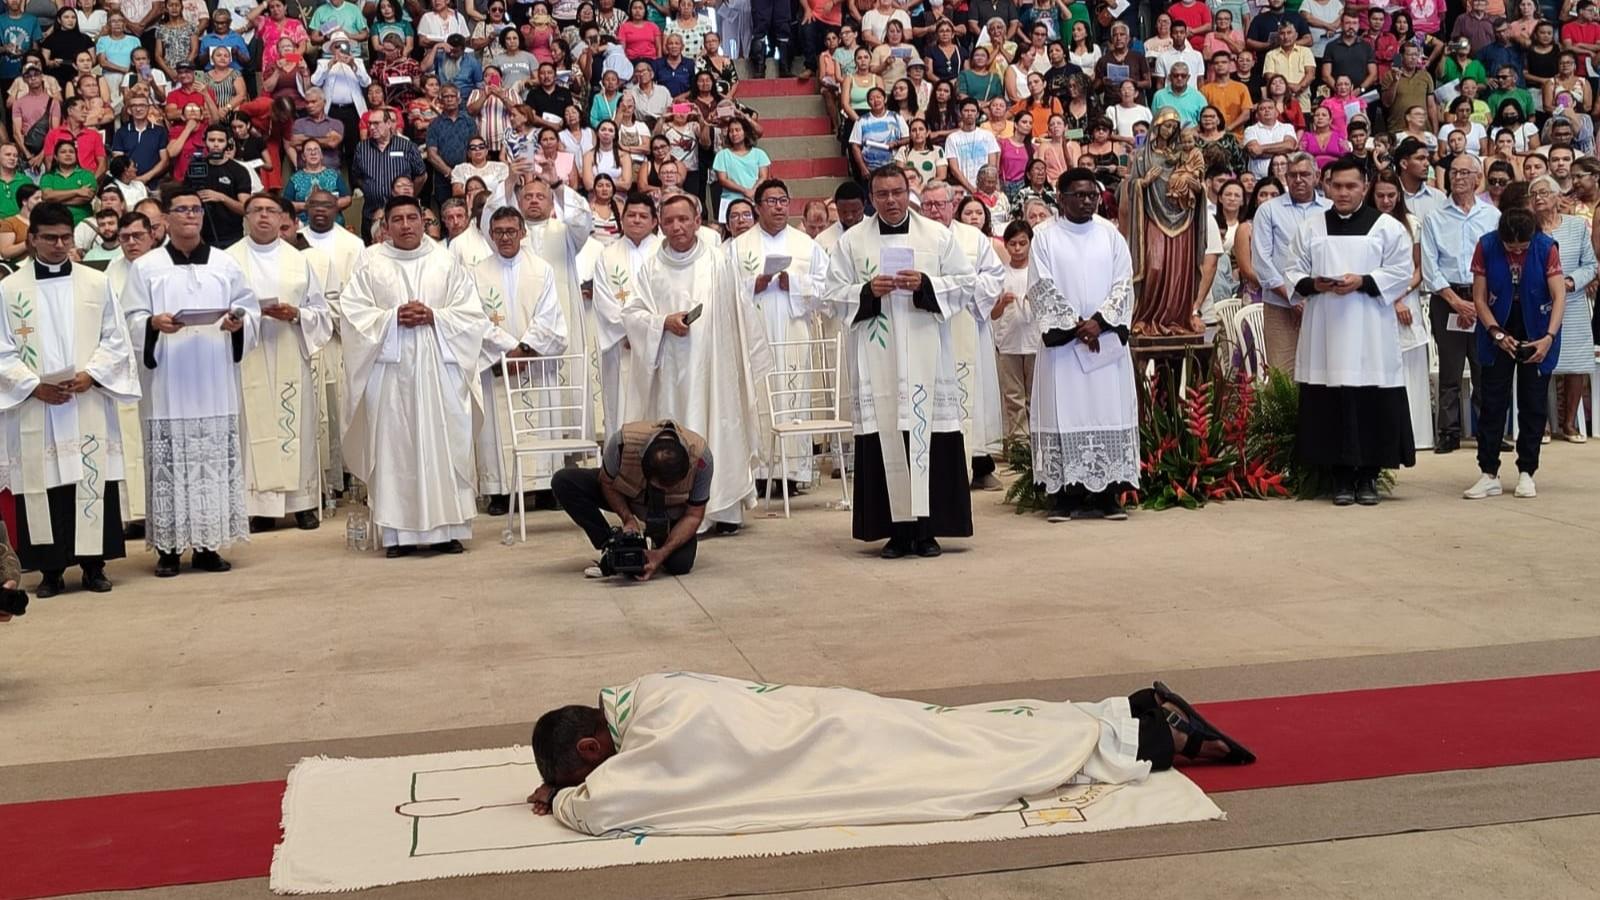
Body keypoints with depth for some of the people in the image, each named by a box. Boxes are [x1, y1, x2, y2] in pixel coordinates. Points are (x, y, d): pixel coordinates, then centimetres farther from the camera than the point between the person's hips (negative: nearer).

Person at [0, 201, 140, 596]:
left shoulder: (97, 283, 7)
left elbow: (115, 340, 6)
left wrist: (90, 374, -9)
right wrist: (35, 386, -11)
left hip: (90, 405, 1)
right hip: (34, 407, -1)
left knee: (94, 482, 0)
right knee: (44, 486, 0)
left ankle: (94, 564, 8)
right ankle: (51, 569, 8)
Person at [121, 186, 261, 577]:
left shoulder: (226, 264, 11)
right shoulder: (145, 267, 6)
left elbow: (251, 311, 10)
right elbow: (131, 321, 2)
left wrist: (239, 321, -11)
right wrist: (154, 323, -19)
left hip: (216, 385, 2)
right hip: (168, 386, -2)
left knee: (216, 462, 1)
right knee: (170, 464, -3)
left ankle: (207, 543, 9)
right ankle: (168, 547, 3)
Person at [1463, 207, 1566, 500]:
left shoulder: (1546, 248, -14)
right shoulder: (1486, 246, -13)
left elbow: (1559, 296, -16)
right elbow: (1479, 297, -8)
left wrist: (1549, 337, -26)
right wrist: (1497, 333, -18)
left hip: (1537, 336, 0)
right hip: (1498, 334, 0)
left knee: (1533, 405, 3)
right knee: (1493, 403, 0)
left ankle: (1526, 473, 12)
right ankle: (1489, 474, 5)